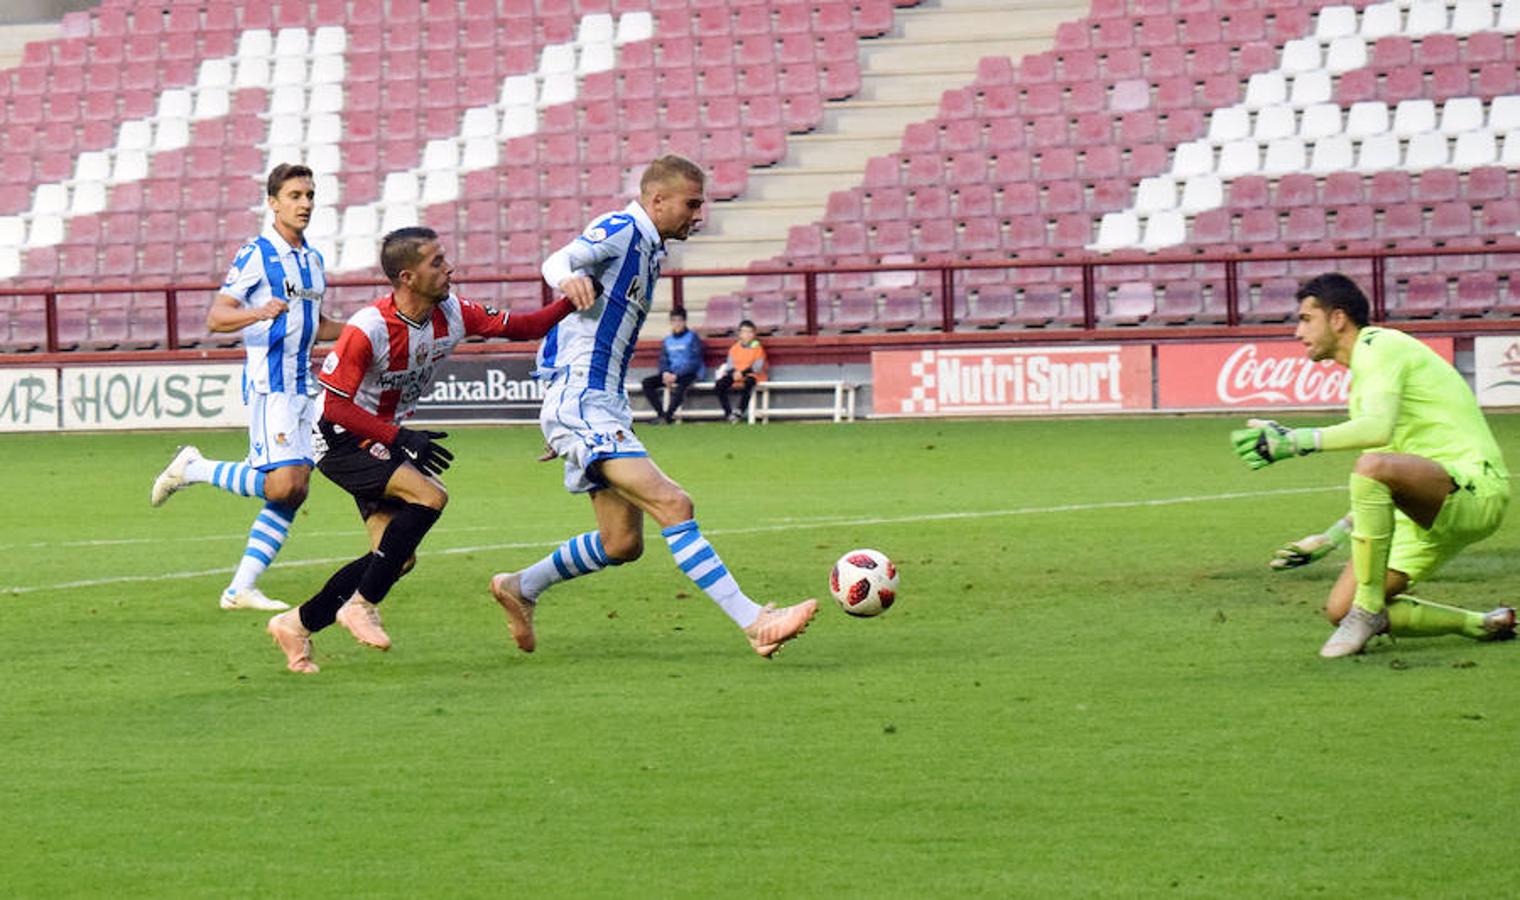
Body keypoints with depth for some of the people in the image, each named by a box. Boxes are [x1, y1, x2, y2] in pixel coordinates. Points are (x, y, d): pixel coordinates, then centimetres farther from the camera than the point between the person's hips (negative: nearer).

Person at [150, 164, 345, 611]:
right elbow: (216, 317, -13)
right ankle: (194, 468, 3)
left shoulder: (313, 259, 16)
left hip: (302, 385, 8)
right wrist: (258, 312, -31)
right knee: (281, 484, -19)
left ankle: (241, 589, 5)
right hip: (268, 382, -8)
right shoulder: (256, 254, -8)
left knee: (296, 490, 2)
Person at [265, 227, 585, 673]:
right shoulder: (368, 329, -27)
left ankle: (298, 624, 15)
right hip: (340, 440, -8)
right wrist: (401, 437, -31)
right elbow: (335, 405, -24)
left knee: (398, 557, 2)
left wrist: (570, 303, -14)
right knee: (429, 496, -26)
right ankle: (360, 606, -17)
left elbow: (519, 327, 2)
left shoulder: (451, 314, -6)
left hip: (382, 443, 8)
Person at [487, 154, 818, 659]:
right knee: (673, 505, -21)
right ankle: (755, 623, -29)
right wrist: (570, 277, -48)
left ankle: (520, 589, 30)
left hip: (604, 408, 10)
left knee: (623, 543, 13)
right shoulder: (620, 230, -9)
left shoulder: (649, 249, 18)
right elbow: (557, 261, -26)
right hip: (580, 405, -10)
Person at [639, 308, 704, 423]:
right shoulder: (667, 340, 16)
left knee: (680, 385, -40)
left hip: (690, 373, -6)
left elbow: (694, 362, -9)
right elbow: (663, 360, 14)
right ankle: (660, 413, -22)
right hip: (670, 373, 6)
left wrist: (676, 376, -17)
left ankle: (668, 414, -38)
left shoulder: (692, 337, -1)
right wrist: (665, 373, -10)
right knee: (647, 383, -16)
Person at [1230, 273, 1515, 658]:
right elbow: (1380, 495, 27)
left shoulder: (1380, 347, -8)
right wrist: (1331, 538, 26)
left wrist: (1295, 441, -30)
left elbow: (1379, 427, -29)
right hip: (1438, 510, 10)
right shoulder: (1361, 374, 23)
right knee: (1341, 609, 1)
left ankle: (1368, 610, -25)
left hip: (1475, 486, -10)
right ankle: (1482, 626, 11)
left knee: (1372, 465, -38)